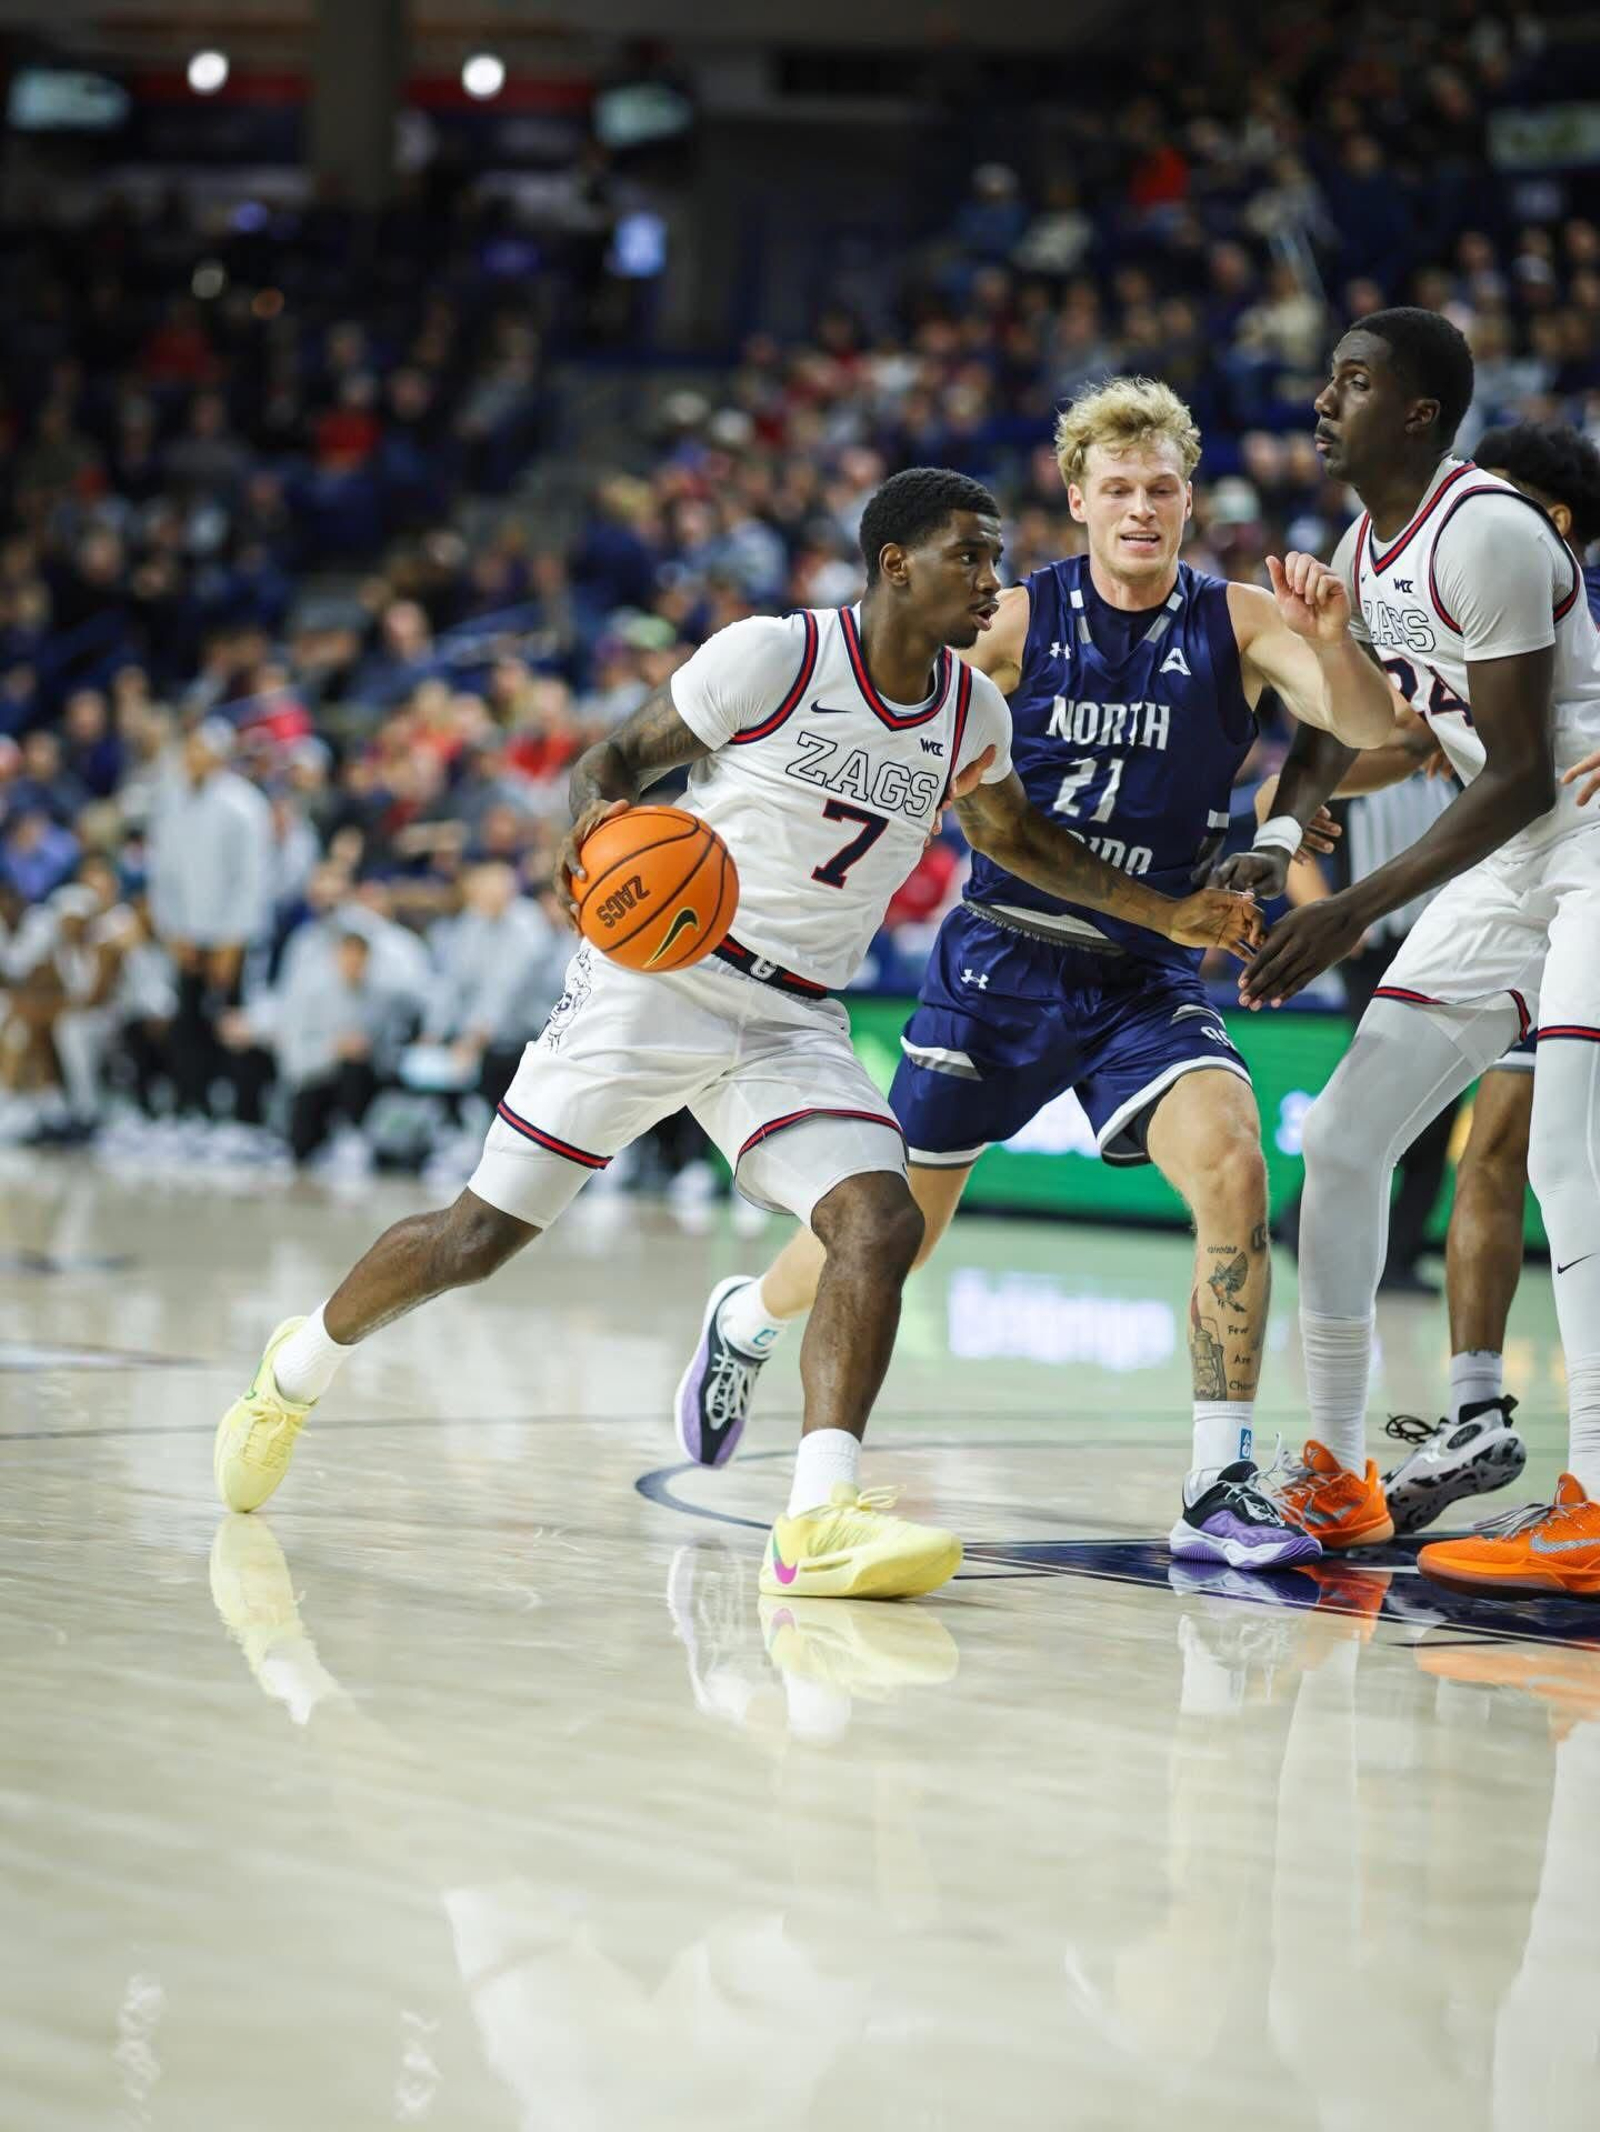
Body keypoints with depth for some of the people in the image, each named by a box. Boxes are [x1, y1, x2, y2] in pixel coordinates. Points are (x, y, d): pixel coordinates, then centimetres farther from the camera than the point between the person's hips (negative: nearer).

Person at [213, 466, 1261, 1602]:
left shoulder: (971, 714, 6)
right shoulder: (773, 654, -12)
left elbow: (1018, 839, 25)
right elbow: (616, 758, -6)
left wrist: (1166, 913, 18)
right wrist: (597, 820, -29)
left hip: (795, 1024, 5)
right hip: (659, 980, -5)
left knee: (885, 1224, -21)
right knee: (480, 1236, 0)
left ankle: (819, 1519, -28)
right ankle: (295, 1371, 26)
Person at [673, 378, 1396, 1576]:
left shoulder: (1237, 624, -8)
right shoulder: (1020, 622, -7)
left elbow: (1374, 728, -22)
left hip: (1145, 975, 0)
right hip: (1003, 962, 0)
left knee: (1231, 1166, -26)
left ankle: (1220, 1486, -19)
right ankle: (748, 1320, 45)